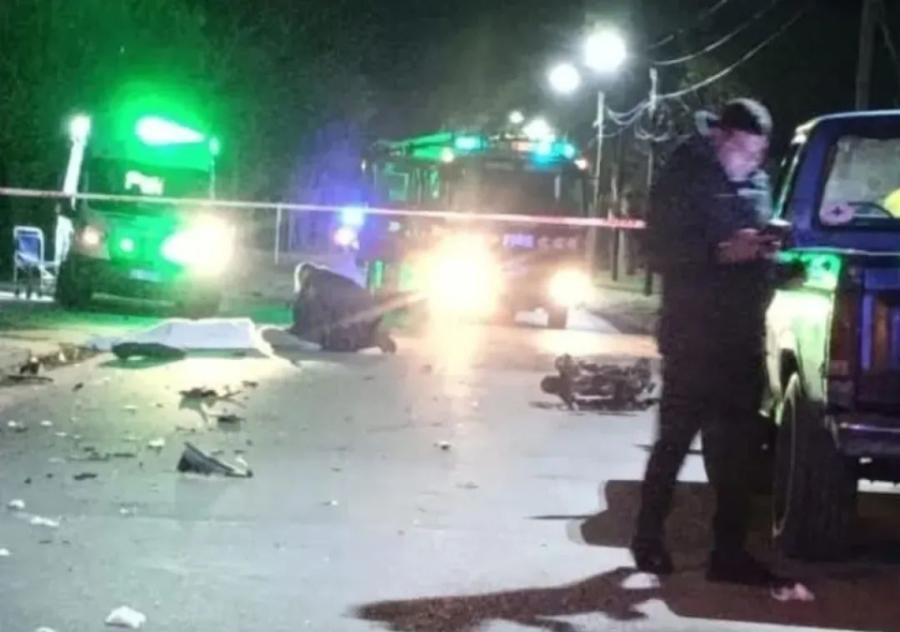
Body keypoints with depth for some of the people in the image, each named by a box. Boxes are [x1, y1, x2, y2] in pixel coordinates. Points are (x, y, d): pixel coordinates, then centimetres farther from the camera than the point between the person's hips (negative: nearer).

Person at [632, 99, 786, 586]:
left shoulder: (757, 183, 11)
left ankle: (729, 552, 10)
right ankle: (649, 540, 14)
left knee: (737, 449, 5)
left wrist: (767, 250, -3)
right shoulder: (684, 177, -5)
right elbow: (660, 250, -11)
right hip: (692, 337, -5)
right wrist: (722, 251, -22)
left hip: (743, 337, 6)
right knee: (674, 441, 1)